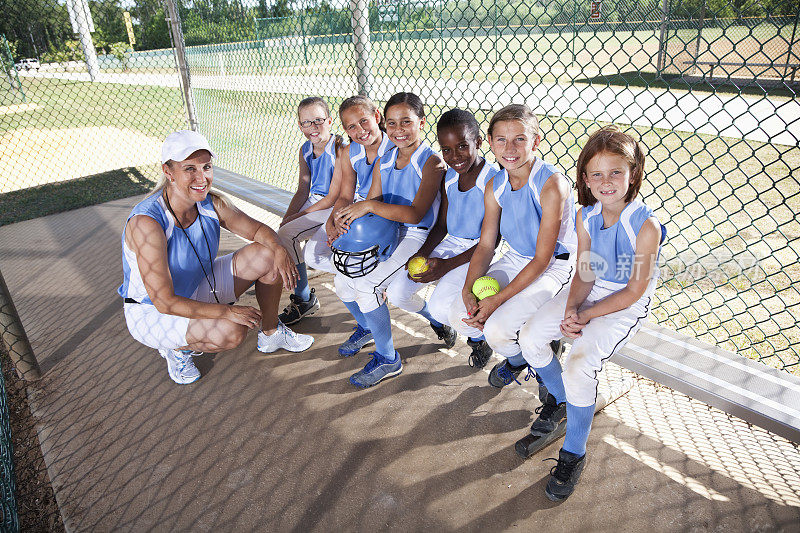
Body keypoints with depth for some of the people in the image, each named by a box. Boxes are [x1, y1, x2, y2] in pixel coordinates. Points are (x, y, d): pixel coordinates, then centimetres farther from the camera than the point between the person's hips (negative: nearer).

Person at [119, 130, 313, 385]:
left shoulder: (212, 204, -14)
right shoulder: (146, 223, -32)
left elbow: (258, 230, -1)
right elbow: (163, 302, -33)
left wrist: (280, 250, -23)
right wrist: (227, 311, -39)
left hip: (198, 290, 7)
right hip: (151, 312, -6)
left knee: (268, 254, -8)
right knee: (232, 331, -33)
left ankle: (271, 334, 10)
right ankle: (176, 348, 1)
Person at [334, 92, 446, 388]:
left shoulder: (431, 162, -12)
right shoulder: (384, 161, 9)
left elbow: (415, 214, -23)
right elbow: (370, 205, 9)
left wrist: (370, 206, -26)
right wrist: (349, 217, -12)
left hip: (417, 236, -7)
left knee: (366, 286, -22)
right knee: (342, 280, -2)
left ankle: (388, 360, -3)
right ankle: (367, 326, 30)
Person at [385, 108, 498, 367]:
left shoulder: (492, 178, -17)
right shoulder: (449, 176, 4)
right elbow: (442, 225, 10)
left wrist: (447, 265, -24)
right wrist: (423, 253, -9)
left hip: (475, 253, -6)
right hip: (448, 245, 7)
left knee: (440, 306, -25)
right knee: (397, 293, -5)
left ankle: (479, 338, 9)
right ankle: (441, 326, 24)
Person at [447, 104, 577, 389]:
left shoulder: (551, 184, -23)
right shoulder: (495, 186, -3)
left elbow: (542, 258, -22)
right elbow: (485, 245, 0)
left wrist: (498, 299, -24)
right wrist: (468, 290, -17)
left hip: (554, 266, -6)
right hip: (515, 259, 7)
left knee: (496, 329, -23)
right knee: (459, 316, -6)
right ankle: (516, 356, 19)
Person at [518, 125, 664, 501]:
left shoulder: (646, 226, -21)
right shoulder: (586, 217, -4)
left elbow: (634, 291, -17)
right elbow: (584, 273, -1)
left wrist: (585, 316, -19)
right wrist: (571, 309, -19)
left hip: (627, 305, -6)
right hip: (591, 291, 6)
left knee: (579, 365, -25)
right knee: (530, 337, -8)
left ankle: (574, 454, -2)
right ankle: (559, 398, 22)